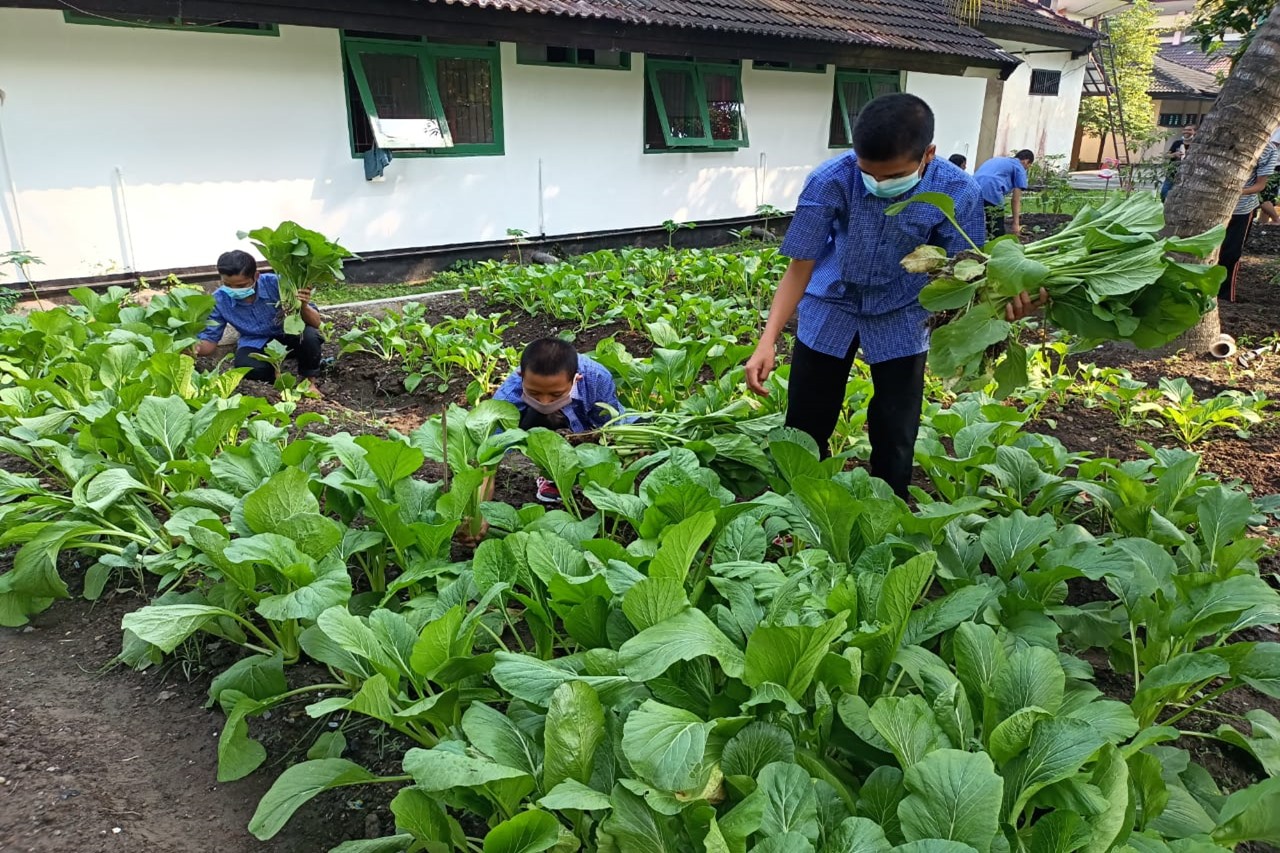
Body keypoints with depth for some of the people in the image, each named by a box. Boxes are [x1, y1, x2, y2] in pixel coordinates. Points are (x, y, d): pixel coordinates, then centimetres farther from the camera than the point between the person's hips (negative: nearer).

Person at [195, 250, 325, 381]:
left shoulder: (275, 283, -26)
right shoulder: (219, 300, -18)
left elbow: (315, 323, -21)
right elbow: (209, 340, -8)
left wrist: (304, 306, -44)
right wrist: (195, 347, -33)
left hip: (289, 335, -1)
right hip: (256, 344, 1)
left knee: (309, 335, -35)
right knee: (246, 367, -33)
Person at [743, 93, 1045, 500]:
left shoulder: (958, 193, -23)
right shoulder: (830, 181, -27)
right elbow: (801, 266, -20)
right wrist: (768, 341, -30)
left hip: (901, 317, 1)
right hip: (831, 307, 0)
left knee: (896, 435, 7)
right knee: (805, 425, 7)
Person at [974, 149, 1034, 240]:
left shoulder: (998, 159, 35)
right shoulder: (1019, 168, 15)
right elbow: (1016, 199, 8)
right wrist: (1016, 223, 9)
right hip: (991, 193, -7)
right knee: (997, 233, 1)